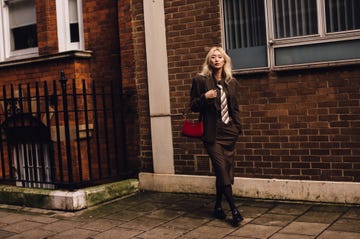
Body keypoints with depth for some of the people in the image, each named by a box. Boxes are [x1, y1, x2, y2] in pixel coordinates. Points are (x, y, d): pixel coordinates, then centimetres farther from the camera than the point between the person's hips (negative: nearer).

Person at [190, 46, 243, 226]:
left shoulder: (231, 82, 11)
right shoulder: (200, 80, -3)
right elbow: (193, 106, 0)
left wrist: (237, 127, 8)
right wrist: (204, 97, -18)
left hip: (229, 132, 5)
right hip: (212, 133, -5)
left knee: (224, 171, 9)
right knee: (222, 170, -10)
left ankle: (218, 207, 23)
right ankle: (234, 210, -4)